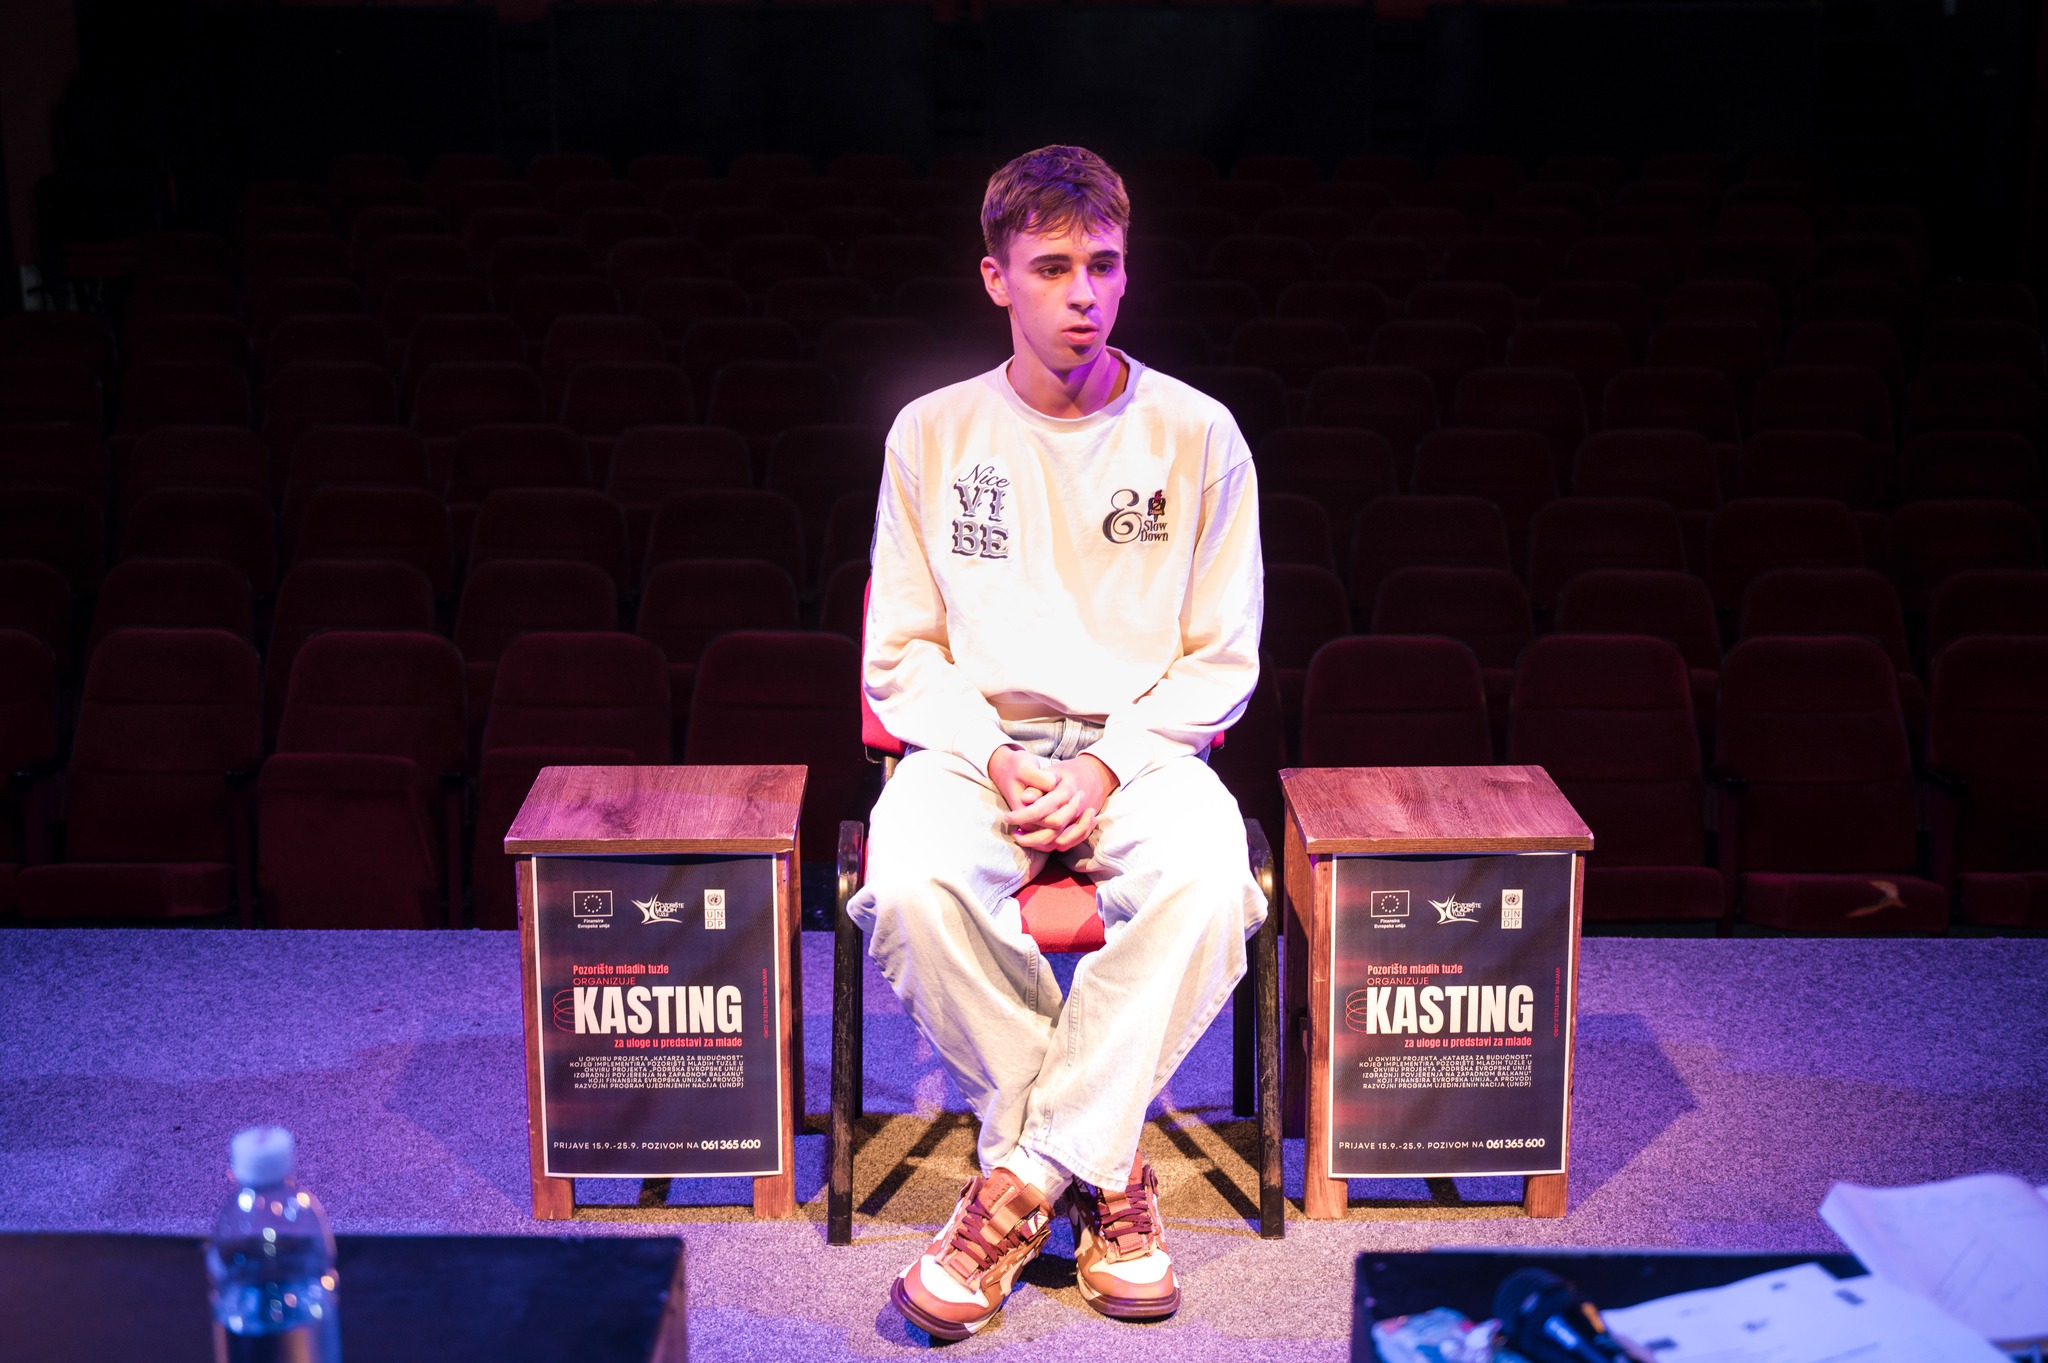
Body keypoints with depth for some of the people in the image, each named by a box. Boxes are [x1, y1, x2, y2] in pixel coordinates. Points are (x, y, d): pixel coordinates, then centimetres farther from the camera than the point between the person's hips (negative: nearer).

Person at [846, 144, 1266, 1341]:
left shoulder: (1197, 434, 3)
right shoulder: (933, 433, 6)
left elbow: (1222, 659, 4)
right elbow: (902, 651, 6)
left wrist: (1108, 764, -12)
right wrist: (997, 759, -12)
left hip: (1143, 747, 0)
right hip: (973, 743, 1)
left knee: (1209, 885, -35)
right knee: (912, 889, -34)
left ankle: (1026, 1178, -21)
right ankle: (1101, 1164, -15)